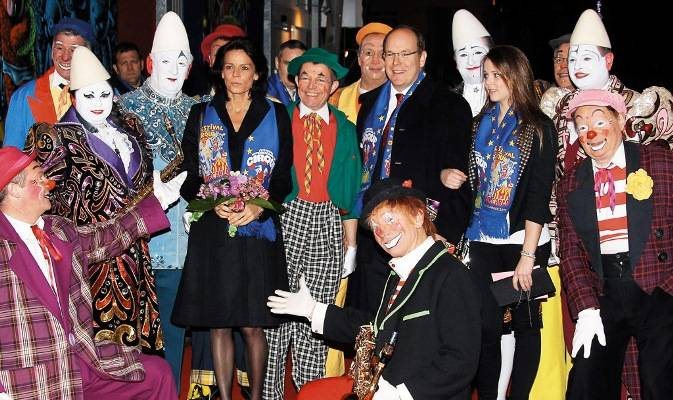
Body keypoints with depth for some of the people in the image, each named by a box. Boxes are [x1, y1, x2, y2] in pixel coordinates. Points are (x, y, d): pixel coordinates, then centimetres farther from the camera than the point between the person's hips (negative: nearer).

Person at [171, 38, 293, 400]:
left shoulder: (275, 116, 7)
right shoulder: (201, 115, 10)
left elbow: (283, 177, 3)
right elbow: (189, 176, 6)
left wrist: (258, 207, -15)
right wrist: (213, 204, -13)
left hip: (257, 232, -1)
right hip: (211, 233, 1)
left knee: (252, 325, 0)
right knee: (218, 324, 4)